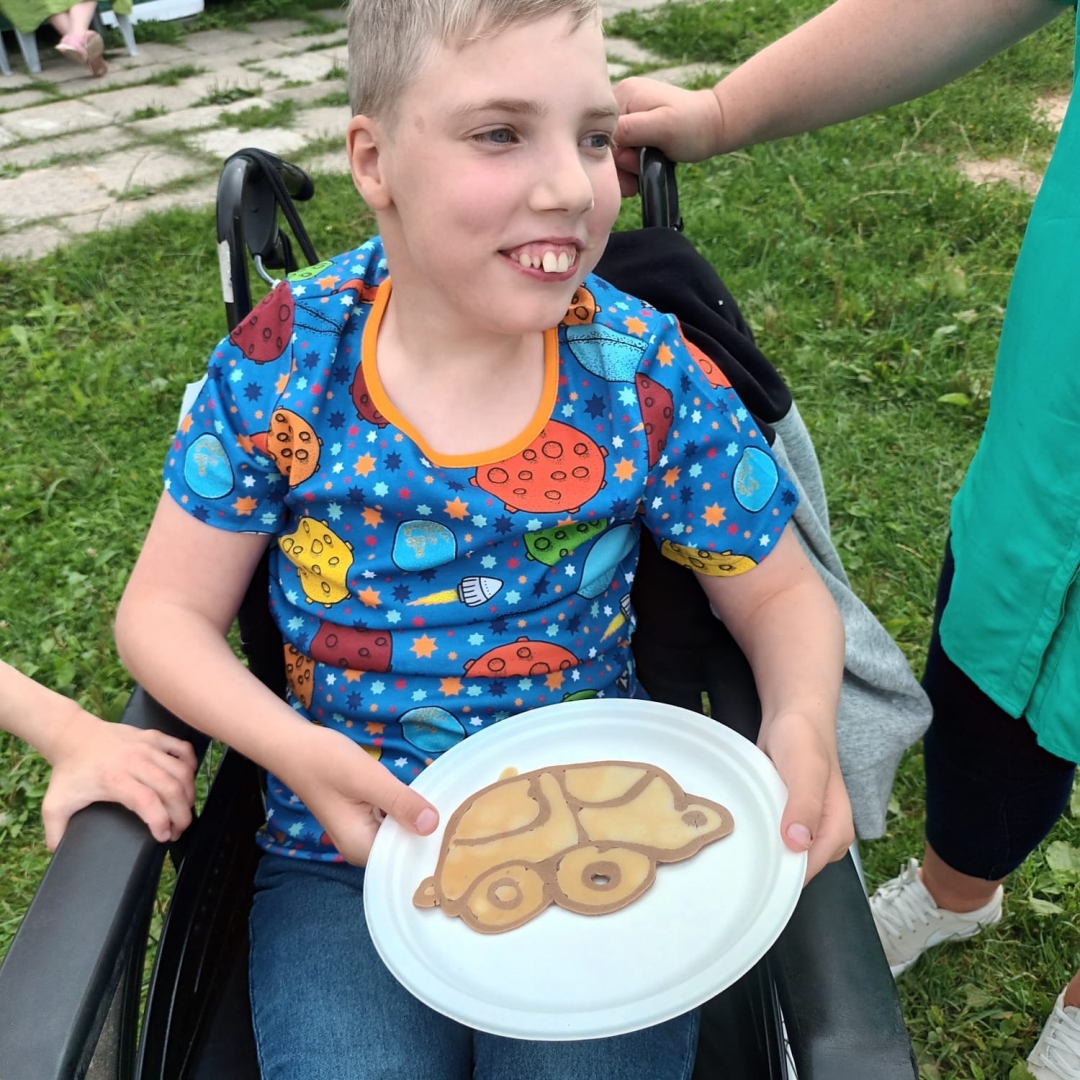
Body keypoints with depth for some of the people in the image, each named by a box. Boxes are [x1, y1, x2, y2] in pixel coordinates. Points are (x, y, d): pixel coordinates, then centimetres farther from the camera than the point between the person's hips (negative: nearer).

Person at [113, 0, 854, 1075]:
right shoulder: (285, 356, -10)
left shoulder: (643, 370, -11)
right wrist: (296, 751, -21)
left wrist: (802, 724, -22)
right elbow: (167, 608, -4)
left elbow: (780, 594, -1)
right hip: (345, 853, 0)